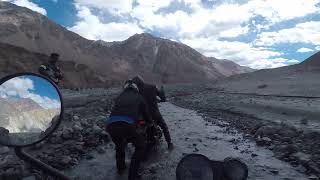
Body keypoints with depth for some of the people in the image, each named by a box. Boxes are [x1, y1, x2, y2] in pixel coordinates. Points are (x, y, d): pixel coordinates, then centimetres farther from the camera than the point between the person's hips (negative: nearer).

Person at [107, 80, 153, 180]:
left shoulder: (120, 96, 29)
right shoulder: (139, 97, 21)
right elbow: (146, 113, 27)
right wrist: (150, 122, 51)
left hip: (111, 124, 5)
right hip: (127, 125, -4)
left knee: (119, 145, 36)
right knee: (141, 146, 22)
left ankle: (120, 168, 49)